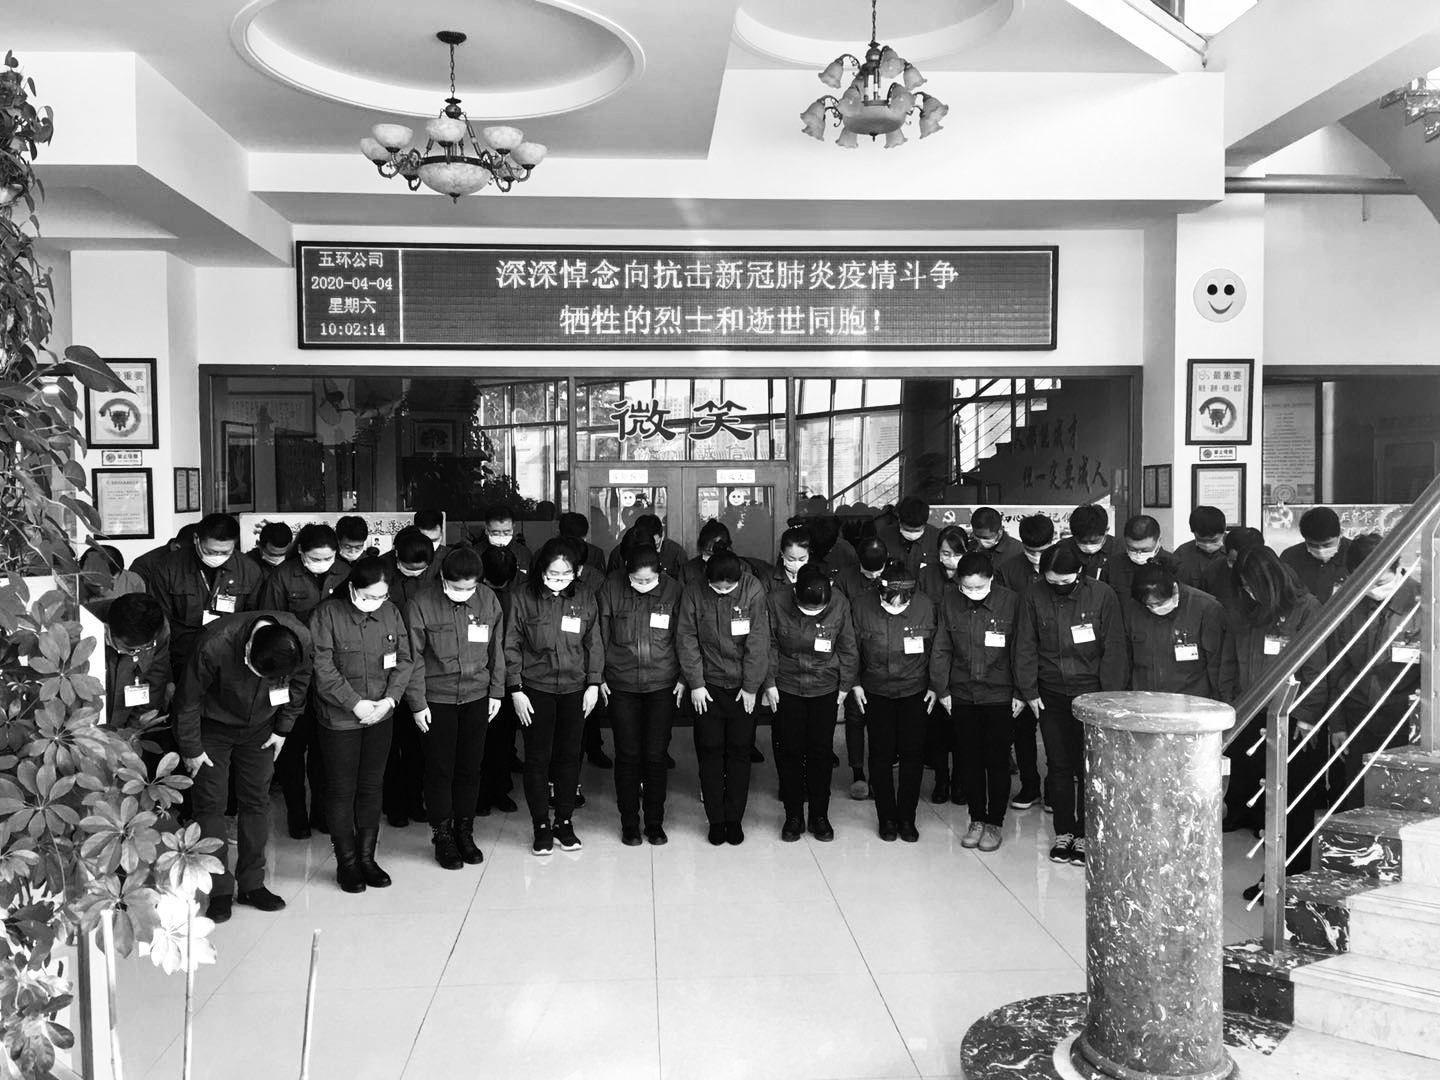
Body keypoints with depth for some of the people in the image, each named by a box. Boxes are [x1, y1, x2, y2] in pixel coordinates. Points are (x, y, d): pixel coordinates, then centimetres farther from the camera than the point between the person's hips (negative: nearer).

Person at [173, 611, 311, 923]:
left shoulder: (300, 638, -28)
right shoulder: (213, 645, -37)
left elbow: (299, 682, -4)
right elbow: (187, 699, -20)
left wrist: (283, 728, 0)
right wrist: (190, 749, -10)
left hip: (259, 728, 3)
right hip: (213, 727, -3)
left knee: (256, 802, 6)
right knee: (210, 806, -2)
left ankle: (252, 884, 17)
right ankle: (220, 891, 8)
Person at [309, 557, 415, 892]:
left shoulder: (391, 613, 1)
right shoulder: (327, 613, -12)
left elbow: (403, 661, 3)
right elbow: (322, 667, -15)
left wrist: (389, 699, -10)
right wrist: (355, 703, -17)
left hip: (381, 715, 4)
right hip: (340, 718, -4)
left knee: (372, 787, 12)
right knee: (341, 791, 6)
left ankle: (367, 856, 24)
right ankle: (346, 862, 19)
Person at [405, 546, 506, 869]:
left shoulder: (488, 601, -3)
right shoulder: (422, 603, -12)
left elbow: (496, 649, 8)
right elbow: (414, 657, -8)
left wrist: (496, 691, 7)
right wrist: (417, 703, -7)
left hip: (477, 697, 3)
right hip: (436, 699, -2)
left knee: (470, 767, 10)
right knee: (440, 769, 5)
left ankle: (464, 830, 25)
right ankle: (442, 834, 20)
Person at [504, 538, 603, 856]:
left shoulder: (585, 599, 1)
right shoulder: (523, 599, -5)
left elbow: (594, 644, 6)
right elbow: (511, 647, -2)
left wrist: (594, 684, 1)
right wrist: (516, 690, -5)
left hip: (575, 689, 2)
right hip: (535, 690, -2)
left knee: (569, 756, 9)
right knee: (537, 758, 4)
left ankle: (564, 822, 23)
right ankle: (541, 827, 17)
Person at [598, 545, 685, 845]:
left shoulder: (674, 590, -7)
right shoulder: (611, 588, -7)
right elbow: (600, 635, 1)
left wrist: (682, 678, 2)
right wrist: (598, 677, 2)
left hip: (662, 685, 0)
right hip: (621, 685, 0)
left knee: (656, 756, 5)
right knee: (628, 755, 5)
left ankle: (655, 822, 20)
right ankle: (629, 823, 19)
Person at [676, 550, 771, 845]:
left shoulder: (752, 589, -12)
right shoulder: (694, 593, -8)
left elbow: (758, 640, -10)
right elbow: (686, 639, -4)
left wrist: (751, 686, -9)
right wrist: (695, 683, -8)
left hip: (743, 687, 0)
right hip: (707, 687, 1)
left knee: (740, 751, 7)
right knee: (710, 751, 5)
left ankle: (735, 818, 20)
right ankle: (716, 819, 17)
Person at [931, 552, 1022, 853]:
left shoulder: (1010, 602, -9)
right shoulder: (951, 603, -2)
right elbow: (941, 650, 4)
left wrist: (1020, 693, -3)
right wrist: (941, 690, 3)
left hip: (999, 695, -2)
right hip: (962, 695, 3)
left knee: (997, 760, 5)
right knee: (969, 759, 9)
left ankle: (995, 823, 18)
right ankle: (976, 820, 23)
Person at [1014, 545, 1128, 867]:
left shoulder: (1102, 595, -8)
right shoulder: (1034, 596, -3)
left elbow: (1113, 649, -4)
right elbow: (1026, 647, 3)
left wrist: (1108, 696, -8)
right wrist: (1029, 691, -1)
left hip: (1090, 692, -2)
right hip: (1051, 694, 2)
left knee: (1088, 766, 2)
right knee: (1058, 765, 8)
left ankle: (1084, 835, 14)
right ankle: (1063, 831, 20)